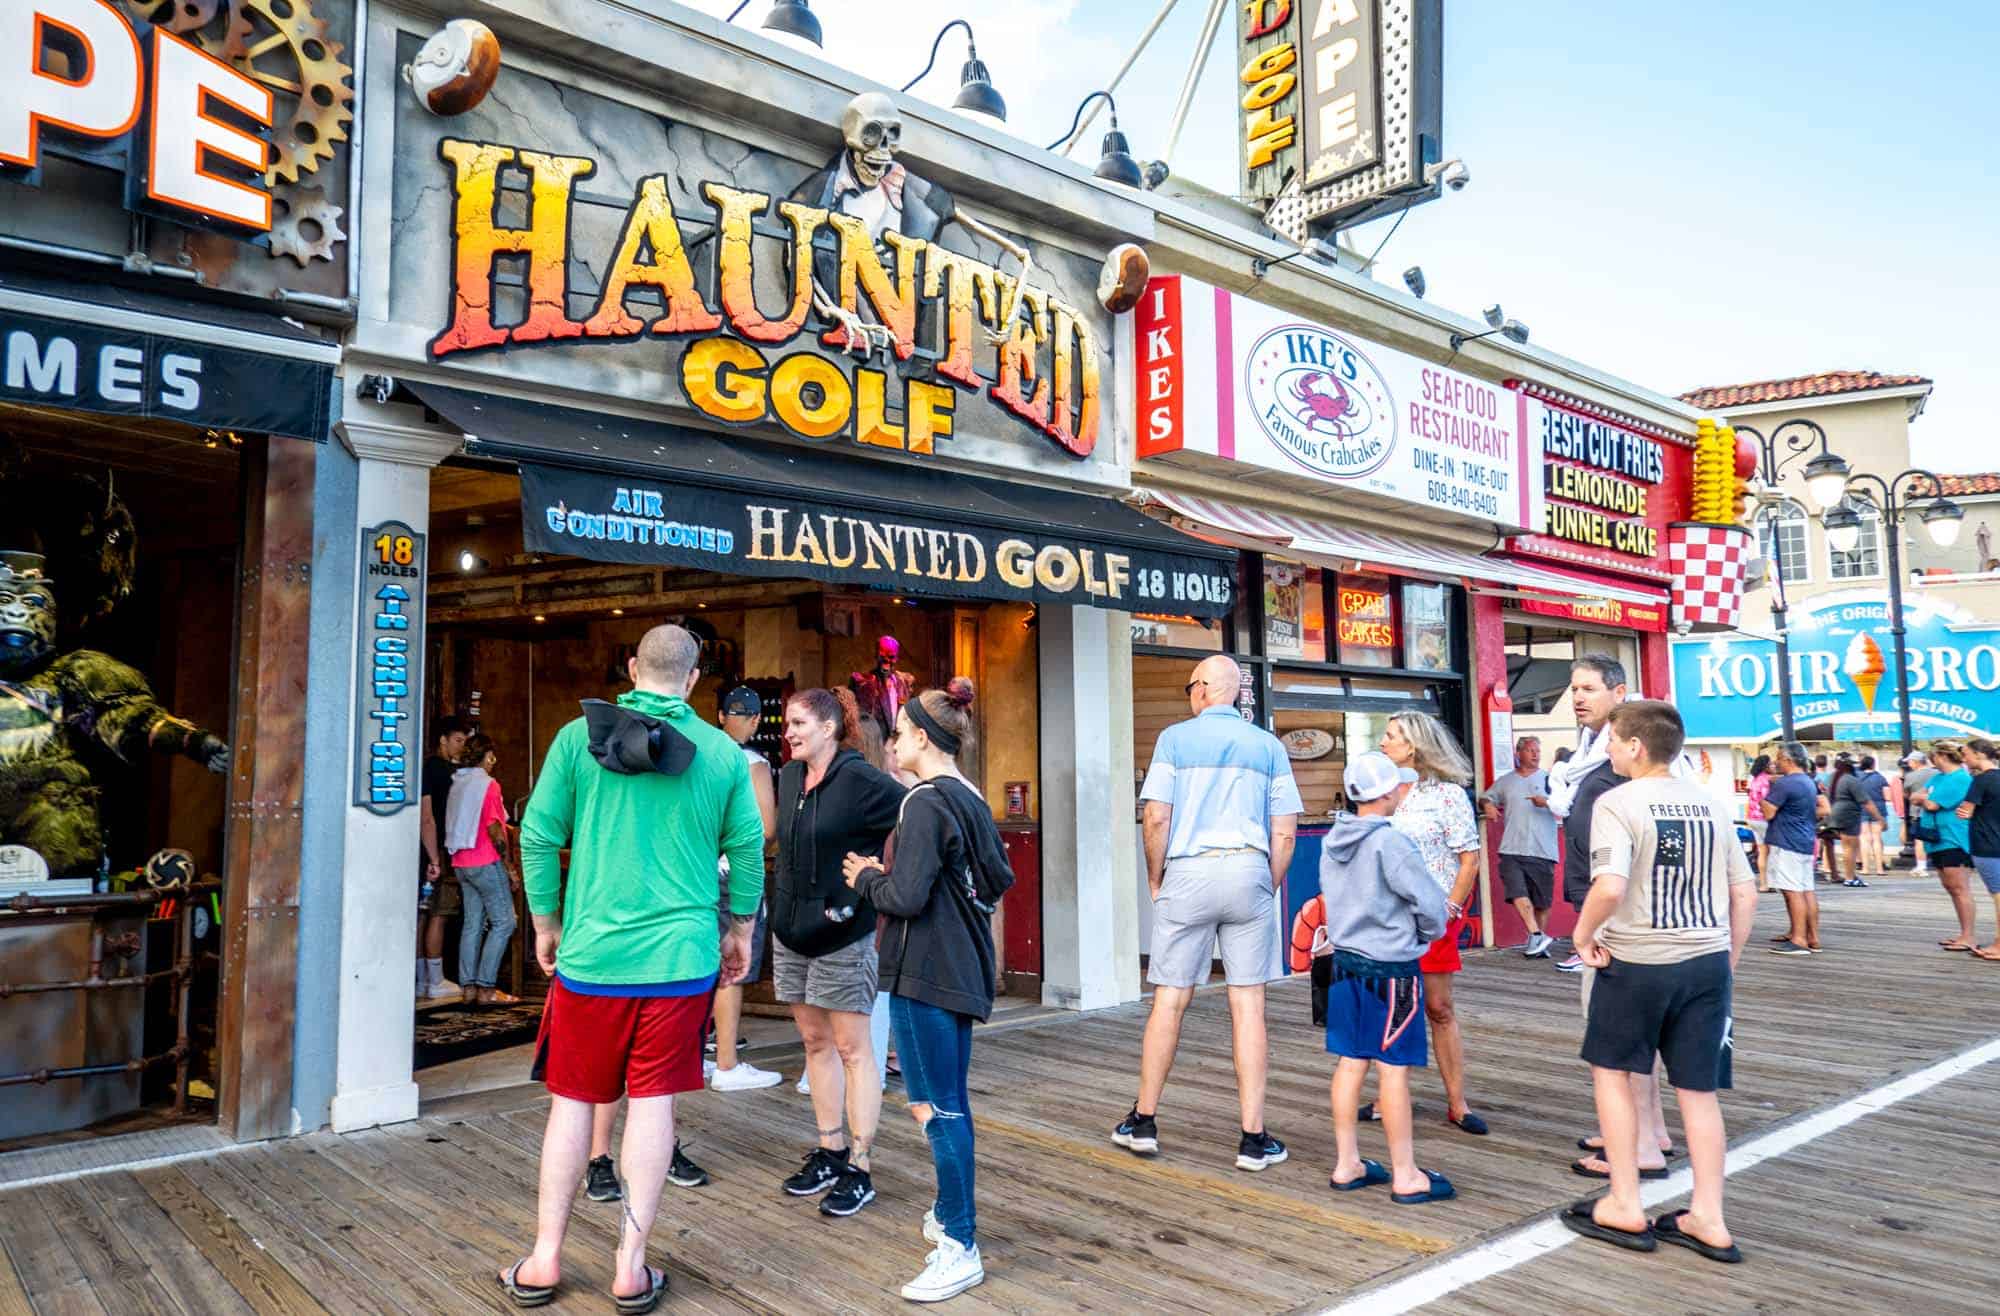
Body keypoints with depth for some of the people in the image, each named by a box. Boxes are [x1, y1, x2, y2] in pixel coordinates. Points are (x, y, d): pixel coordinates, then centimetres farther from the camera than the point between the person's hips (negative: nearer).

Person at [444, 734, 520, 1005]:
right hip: (485, 862, -8)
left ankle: (469, 986, 10)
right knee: (503, 922, -4)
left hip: (461, 863, 8)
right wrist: (511, 869, -12)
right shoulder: (487, 784, -11)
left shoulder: (457, 784, 12)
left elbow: (454, 826, 15)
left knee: (473, 923, 10)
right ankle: (486, 988, -7)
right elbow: (495, 832, -16)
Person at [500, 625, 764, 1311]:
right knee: (653, 1103, 7)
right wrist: (740, 931, 17)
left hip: (590, 952, 0)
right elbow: (749, 848, 4)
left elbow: (538, 836, 0)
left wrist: (545, 924, 12)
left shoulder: (578, 737, -2)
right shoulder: (722, 753, 0)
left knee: (573, 1101, 12)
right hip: (682, 956, 0)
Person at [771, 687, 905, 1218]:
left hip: (842, 935, -7)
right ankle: (830, 1152, 26)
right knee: (815, 1042, 14)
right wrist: (781, 905, 15)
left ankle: (859, 1170, 8)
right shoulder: (789, 776, 8)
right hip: (792, 930, 8)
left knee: (851, 1048, 0)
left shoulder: (860, 779, -15)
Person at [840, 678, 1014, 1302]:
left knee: (935, 1108, -3)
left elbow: (906, 896, -23)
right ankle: (952, 1212, 35)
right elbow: (999, 879, 18)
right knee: (948, 1102, 20)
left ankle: (960, 1247, 3)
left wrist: (867, 877, -2)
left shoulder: (926, 801, -17)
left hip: (925, 975, -9)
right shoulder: (971, 799, 10)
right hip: (962, 969, 10)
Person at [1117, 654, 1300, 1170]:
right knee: (1248, 1005, 4)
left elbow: (1156, 818, -5)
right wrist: (1267, 888, 15)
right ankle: (1253, 1138, 7)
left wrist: (1155, 880, 6)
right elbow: (1285, 834, 5)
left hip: (1188, 873, -1)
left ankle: (1143, 1122, 20)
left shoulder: (1175, 738, 3)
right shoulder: (1268, 745, 10)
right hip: (1248, 872, 2)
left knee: (1169, 1001, 7)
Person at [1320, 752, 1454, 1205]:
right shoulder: (1390, 842, -17)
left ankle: (1347, 1165, 20)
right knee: (1393, 1069, 1)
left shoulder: (1332, 842, 6)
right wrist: (1429, 933, 3)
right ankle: (1406, 1176, 11)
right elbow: (1431, 902, -17)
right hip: (1390, 967, -7)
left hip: (1345, 961, 7)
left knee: (1350, 1063, 12)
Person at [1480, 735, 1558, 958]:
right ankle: (1537, 936, -15)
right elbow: (1485, 797, 22)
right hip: (1512, 850, 1)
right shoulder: (1506, 781, 15)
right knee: (1518, 894, -16)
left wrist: (1546, 802, -19)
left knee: (1542, 900, 6)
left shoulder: (1549, 779, 7)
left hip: (1542, 850, -1)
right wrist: (1487, 805, 0)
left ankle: (1539, 938, 21)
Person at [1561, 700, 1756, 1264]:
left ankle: (1625, 1207, 17)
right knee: (1699, 1088, 13)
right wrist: (1728, 958, 18)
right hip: (1707, 960, 5)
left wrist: (1582, 934, -11)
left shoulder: (1617, 802, -12)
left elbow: (1611, 886, -27)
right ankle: (1708, 1220, 19)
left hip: (1637, 961, -5)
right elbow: (1746, 893, 9)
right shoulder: (1709, 803, 6)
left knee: (1611, 1069, 14)